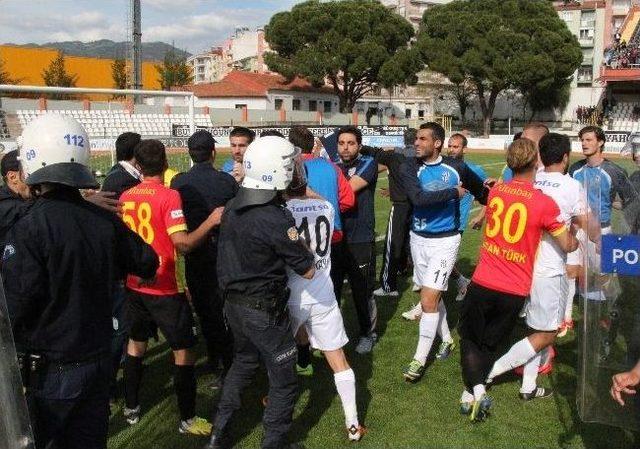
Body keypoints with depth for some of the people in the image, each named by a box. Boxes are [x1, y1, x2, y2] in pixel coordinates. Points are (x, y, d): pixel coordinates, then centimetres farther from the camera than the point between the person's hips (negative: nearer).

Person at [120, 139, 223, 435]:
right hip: (165, 289, -6)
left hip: (135, 285, 6)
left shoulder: (125, 197, 1)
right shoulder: (169, 196, -17)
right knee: (184, 350, 5)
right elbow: (183, 244, -23)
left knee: (136, 344, 22)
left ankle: (131, 407, 34)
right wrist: (212, 221, -15)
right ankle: (188, 420, 12)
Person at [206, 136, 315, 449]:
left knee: (243, 362, 28)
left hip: (233, 303, 8)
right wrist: (300, 244, 1)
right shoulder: (276, 219, -25)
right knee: (283, 381, 11)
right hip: (264, 311, -8)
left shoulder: (232, 208, -1)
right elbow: (308, 271, -17)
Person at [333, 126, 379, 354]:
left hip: (360, 240, -4)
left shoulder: (368, 164, -5)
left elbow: (348, 189, -18)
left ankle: (367, 333, 27)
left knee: (362, 291, 7)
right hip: (334, 238, 4)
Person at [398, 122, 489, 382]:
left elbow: (481, 190, 11)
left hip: (445, 241, -3)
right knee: (432, 296, 18)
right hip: (419, 239, 3)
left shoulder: (456, 168, -7)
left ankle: (420, 359, 4)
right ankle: (446, 339, 41)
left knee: (428, 300, -8)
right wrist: (453, 192, -20)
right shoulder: (409, 168, -7)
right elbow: (418, 198, -24)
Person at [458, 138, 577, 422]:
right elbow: (568, 246, -1)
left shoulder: (495, 191, 0)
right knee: (490, 343, 20)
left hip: (482, 282, 1)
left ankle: (475, 389, -4)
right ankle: (473, 391, 13)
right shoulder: (545, 203, -12)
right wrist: (578, 240, 21)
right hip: (515, 291, -1)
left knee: (470, 338, 15)